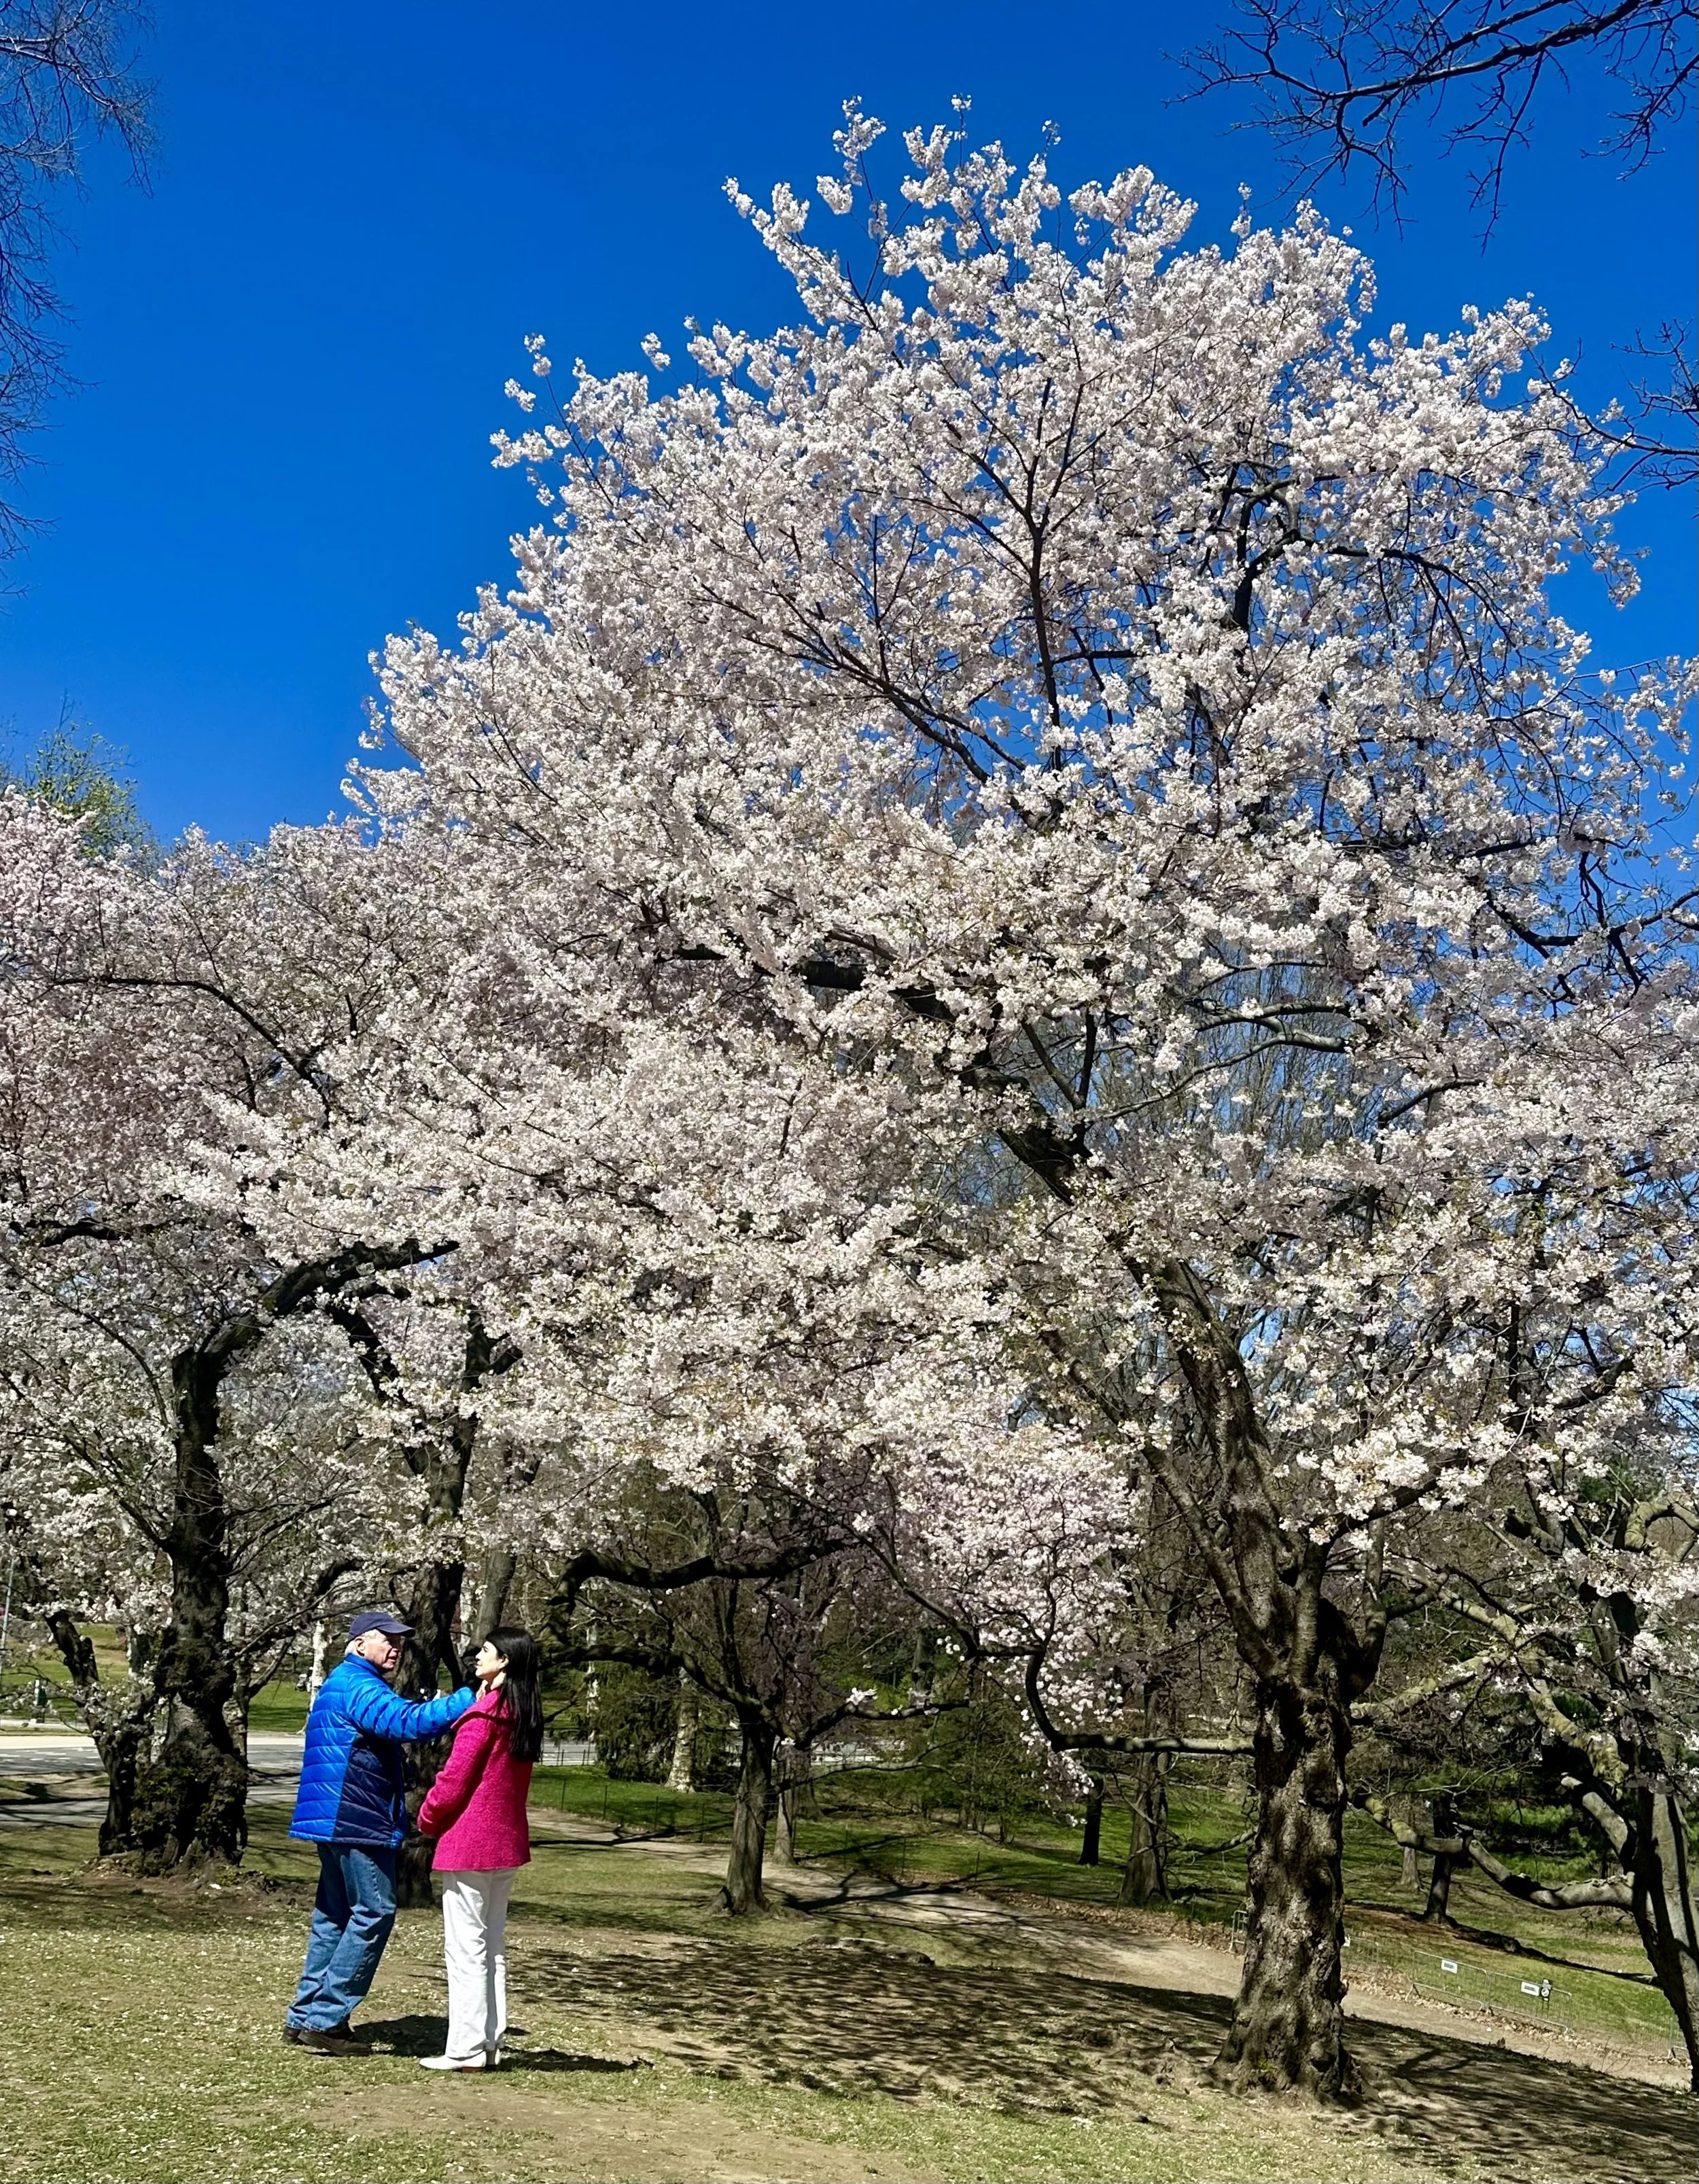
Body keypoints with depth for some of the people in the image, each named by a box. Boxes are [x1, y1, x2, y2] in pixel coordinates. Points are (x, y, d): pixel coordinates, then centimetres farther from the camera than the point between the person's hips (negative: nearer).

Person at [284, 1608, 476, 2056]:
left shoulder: (343, 1684, 21)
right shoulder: (356, 1686, -15)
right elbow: (408, 1721, -30)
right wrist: (471, 1699, -33)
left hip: (337, 1819, 11)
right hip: (357, 1819, -11)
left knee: (335, 1914, 15)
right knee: (374, 1911, -7)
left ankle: (305, 2016, 20)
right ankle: (325, 2018, -4)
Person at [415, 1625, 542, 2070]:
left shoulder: (485, 1714, -16)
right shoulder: (524, 1713, 9)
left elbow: (454, 1779, -15)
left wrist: (427, 1820, 2)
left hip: (469, 1844, -8)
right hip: (507, 1843, 8)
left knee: (466, 1947, -1)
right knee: (492, 1946, 14)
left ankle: (466, 2050, 2)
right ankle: (490, 2044, 18)